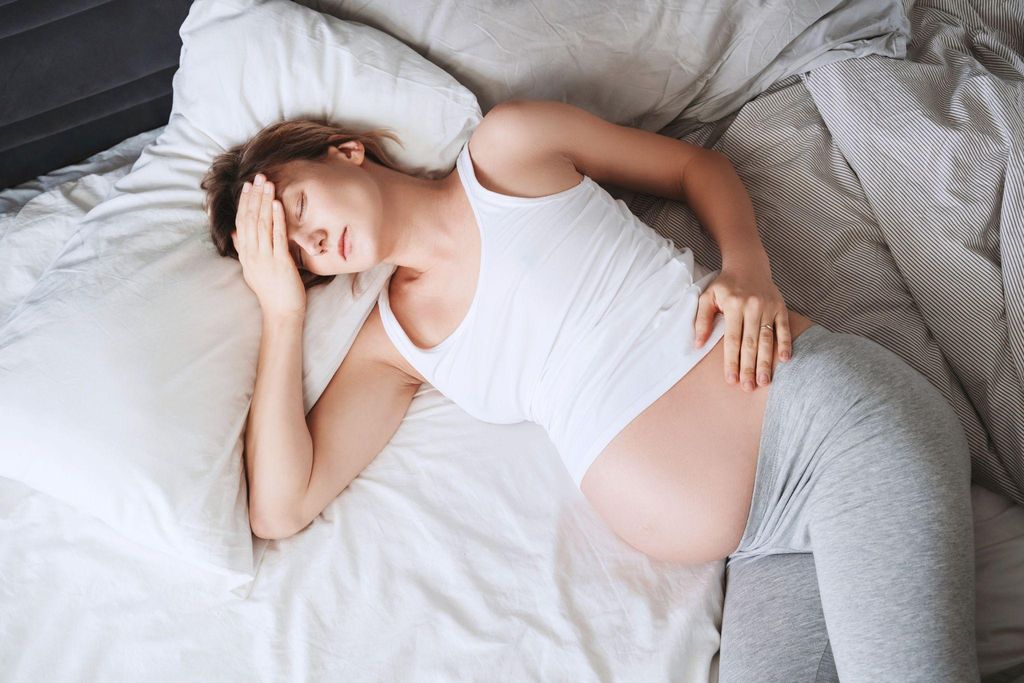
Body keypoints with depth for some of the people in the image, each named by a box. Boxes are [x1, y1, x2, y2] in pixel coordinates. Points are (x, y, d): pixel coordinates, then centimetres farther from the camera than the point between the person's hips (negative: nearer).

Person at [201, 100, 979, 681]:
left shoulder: (508, 146, 5)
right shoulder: (391, 341, 14)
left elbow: (700, 166, 14)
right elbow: (281, 506, 5)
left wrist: (748, 270, -7)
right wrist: (284, 310, 5)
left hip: (832, 409, -4)